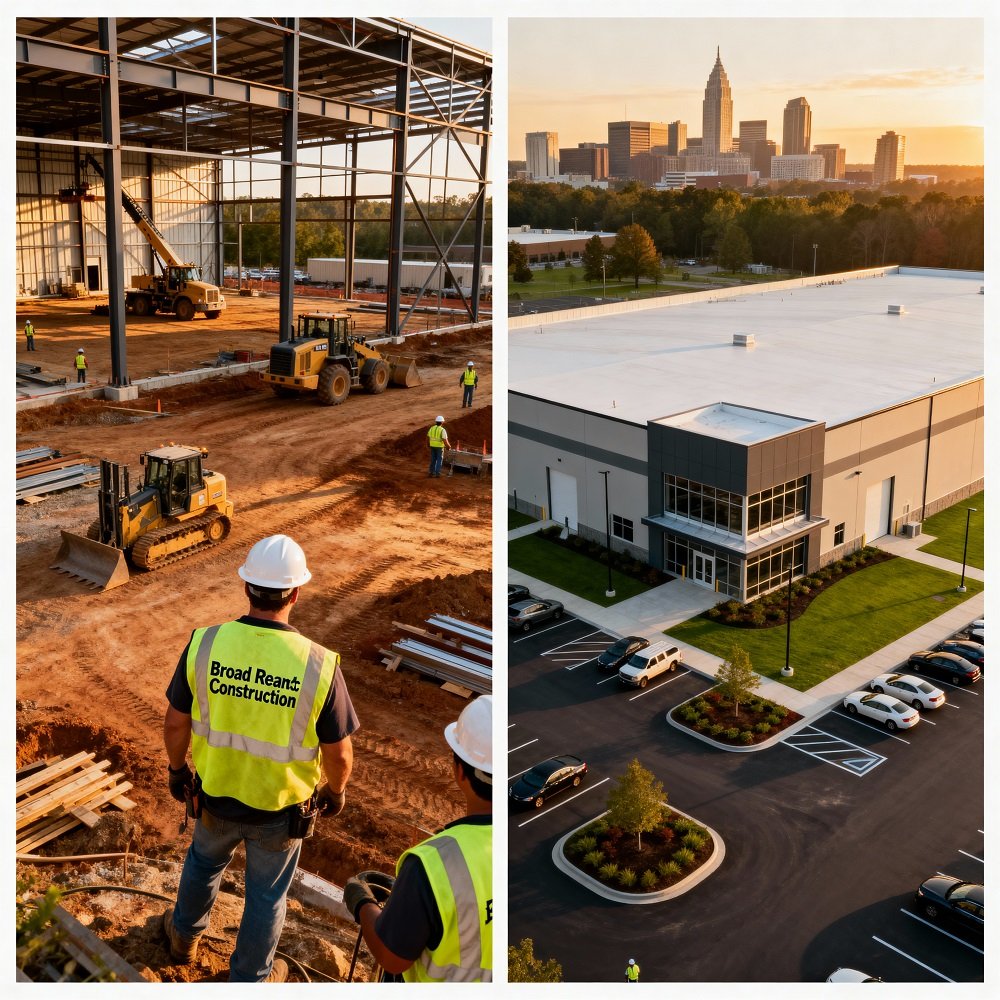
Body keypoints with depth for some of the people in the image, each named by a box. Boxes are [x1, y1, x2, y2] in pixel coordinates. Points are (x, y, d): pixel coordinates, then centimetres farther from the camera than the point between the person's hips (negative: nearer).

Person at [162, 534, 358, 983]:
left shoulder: (206, 644, -22)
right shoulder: (319, 665, -29)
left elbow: (176, 723, -9)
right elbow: (338, 753, -17)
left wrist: (177, 769, 12)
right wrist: (336, 790, 5)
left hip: (216, 794, 3)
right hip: (281, 808, -2)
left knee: (205, 859, 35)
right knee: (266, 893, 25)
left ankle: (184, 935, 61)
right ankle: (248, 979, 47)